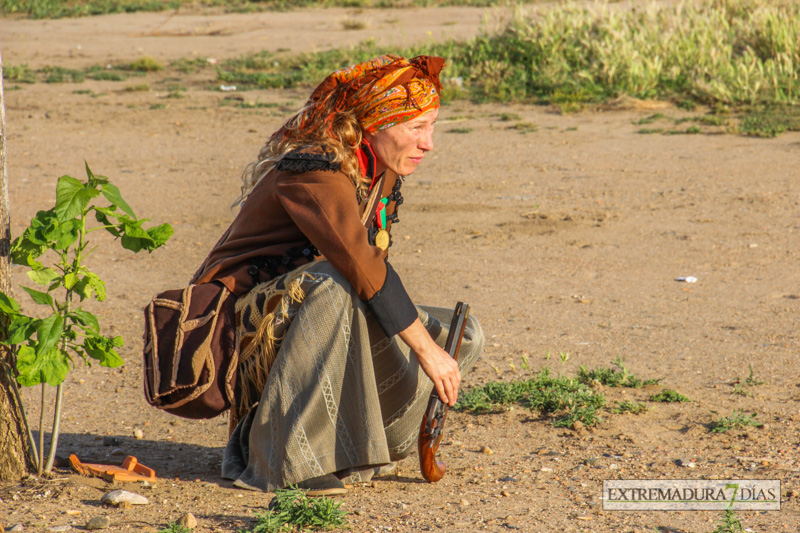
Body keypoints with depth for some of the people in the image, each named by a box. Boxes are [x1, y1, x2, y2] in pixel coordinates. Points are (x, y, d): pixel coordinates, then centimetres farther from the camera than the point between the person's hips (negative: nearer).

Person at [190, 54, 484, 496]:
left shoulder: (383, 171, 5)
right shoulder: (314, 170, -23)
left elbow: (372, 267, 7)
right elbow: (361, 269, -34)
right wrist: (425, 349, -31)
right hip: (244, 323, -8)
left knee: (462, 337, -2)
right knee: (330, 285, -40)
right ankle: (280, 464, -30)